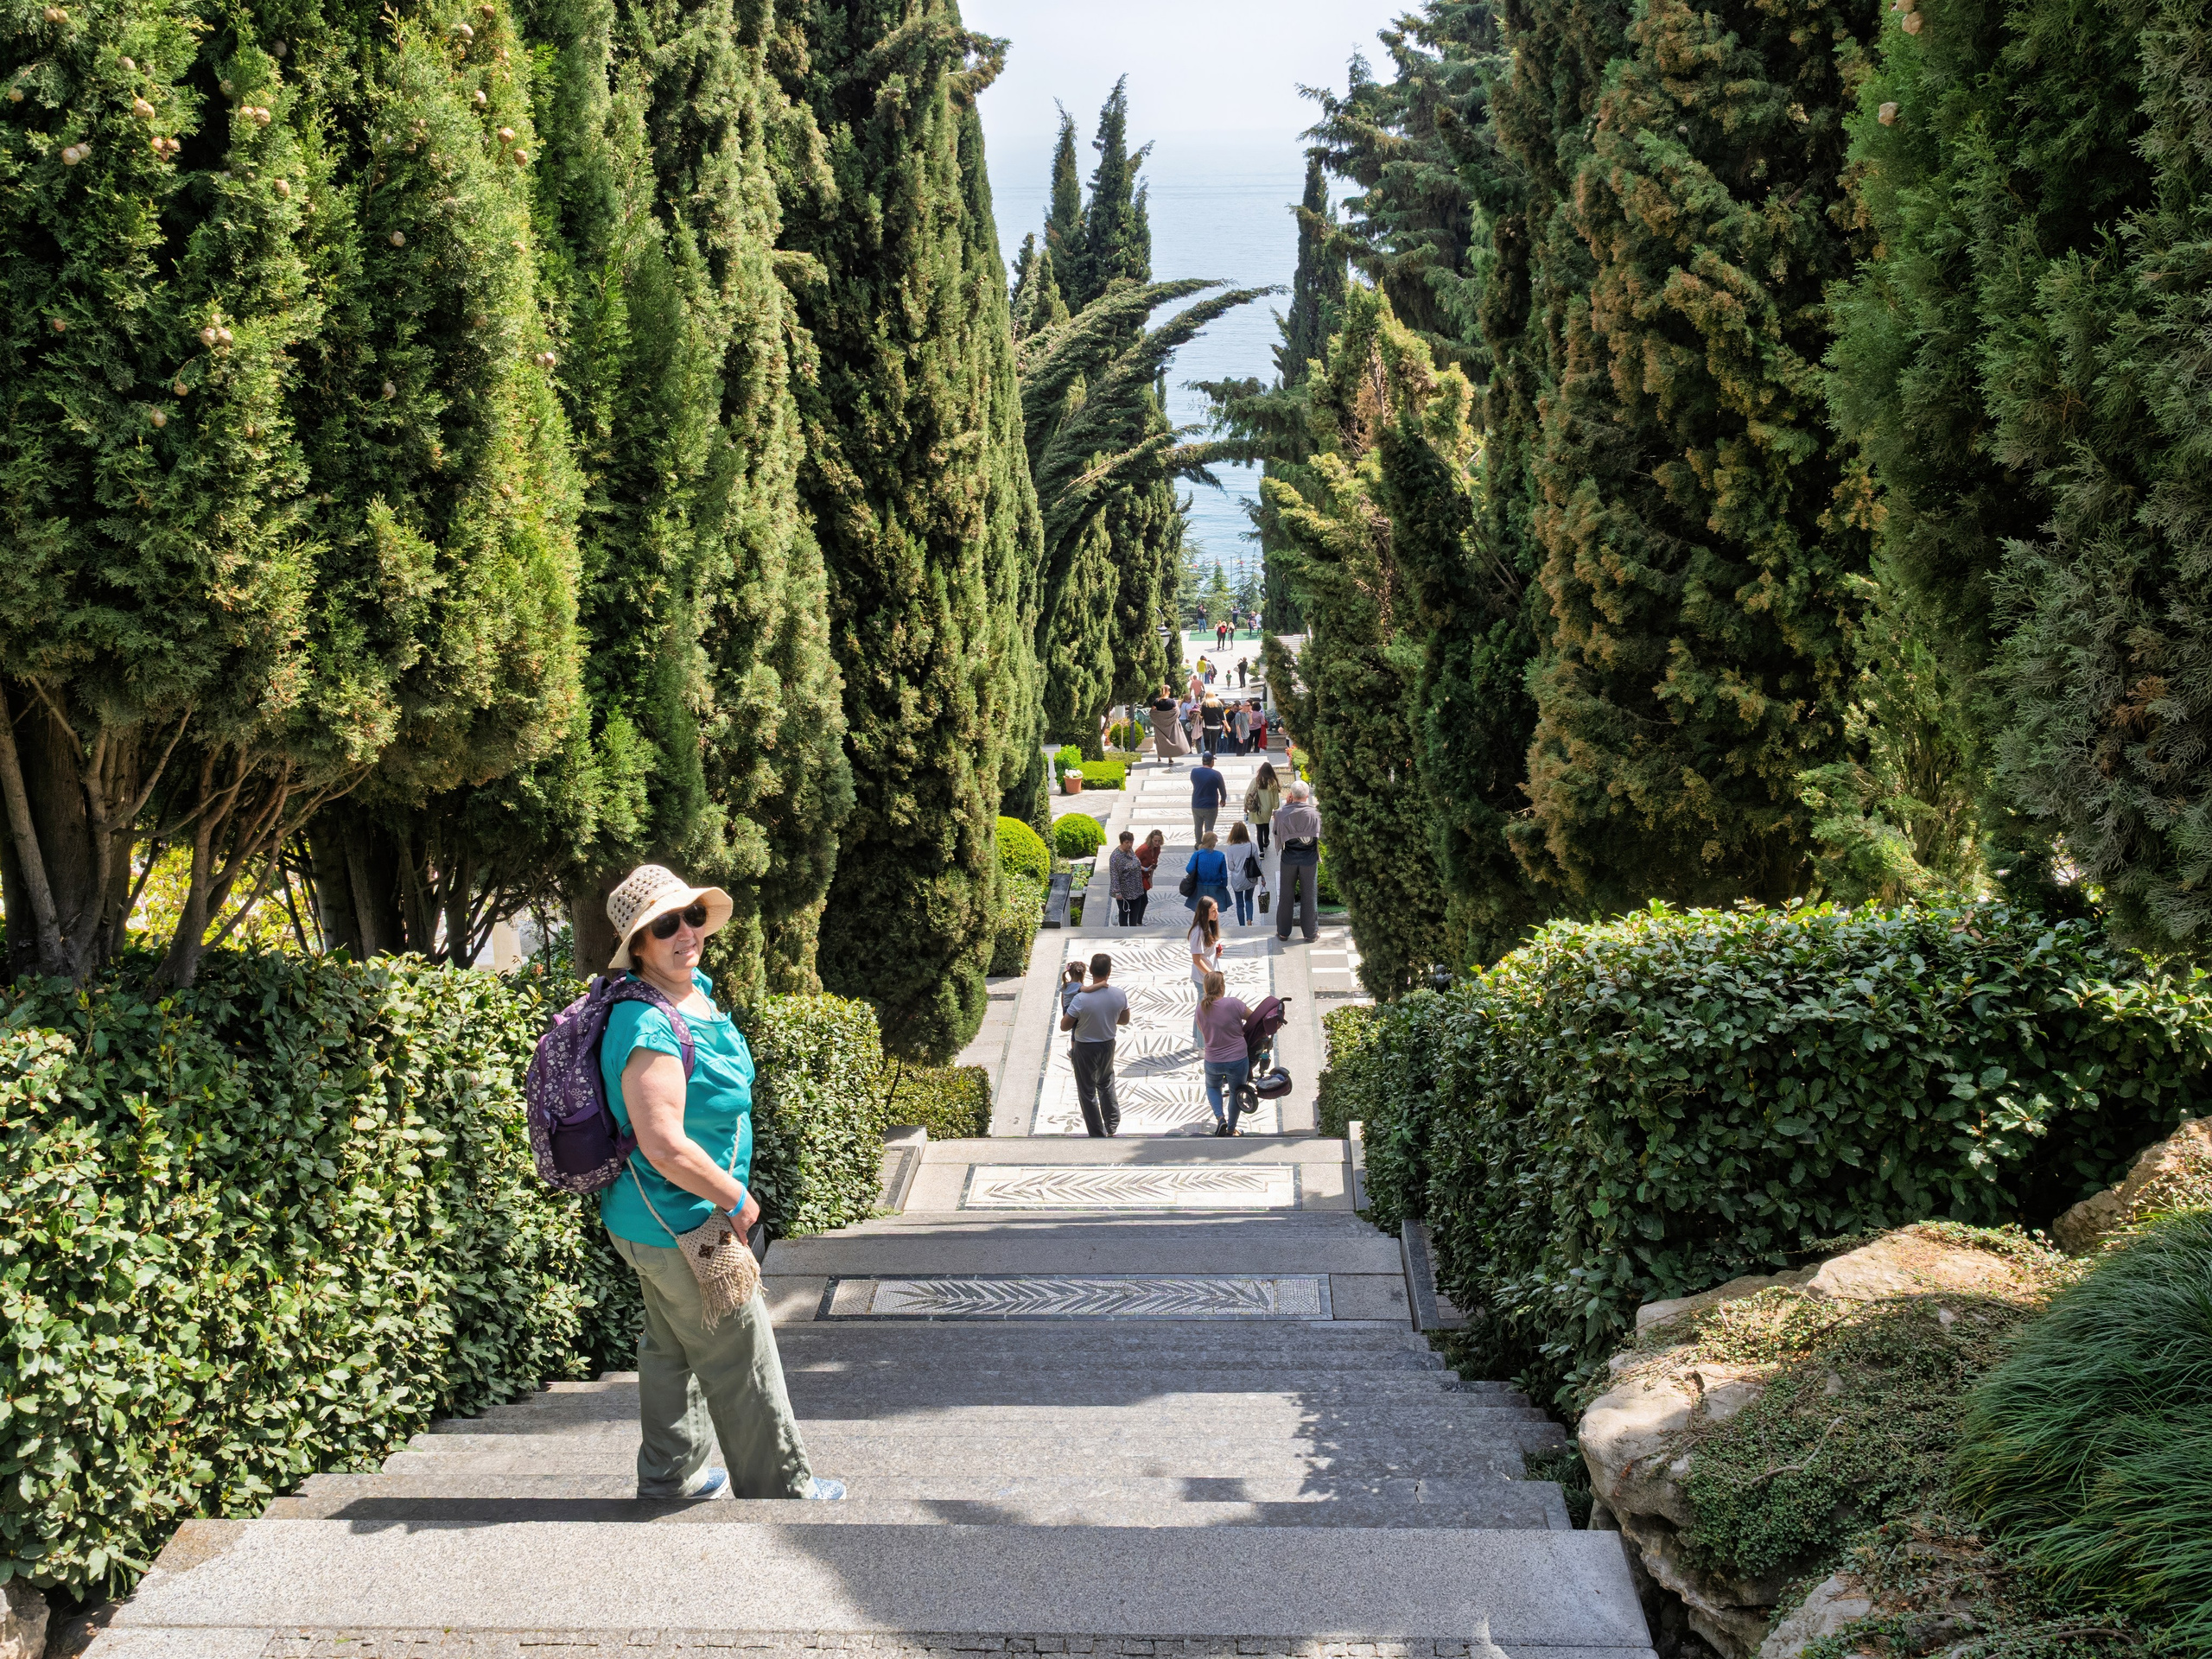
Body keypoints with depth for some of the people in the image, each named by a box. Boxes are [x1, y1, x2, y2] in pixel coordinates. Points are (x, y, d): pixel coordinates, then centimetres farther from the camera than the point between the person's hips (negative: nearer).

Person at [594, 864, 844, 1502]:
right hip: (676, 1222, -10)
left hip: (660, 1219, 10)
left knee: (672, 1347, 22)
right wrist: (737, 1199, -20)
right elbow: (663, 1146, -32)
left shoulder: (697, 991, 4)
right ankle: (780, 1487, 18)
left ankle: (668, 1476, 37)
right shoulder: (650, 1027, -28)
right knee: (740, 1358, 4)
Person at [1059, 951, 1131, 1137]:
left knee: (1087, 1092, 13)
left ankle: (1098, 1134, 21)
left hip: (1085, 1049, -4)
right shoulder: (1119, 994, -16)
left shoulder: (1081, 999, -28)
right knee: (1106, 1084, 29)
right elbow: (1125, 1020, 1)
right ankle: (1112, 1124, 41)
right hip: (1108, 1045, 4)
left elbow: (1064, 1026, -17)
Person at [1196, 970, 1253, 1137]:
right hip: (1237, 1061, -3)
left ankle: (1220, 1118, 9)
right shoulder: (1233, 1004, -20)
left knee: (1212, 1087, 31)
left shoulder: (1201, 1008, -6)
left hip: (1213, 1062, 3)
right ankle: (1231, 1128, 34)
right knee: (1236, 1092, 22)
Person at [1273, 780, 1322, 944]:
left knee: (1286, 894, 13)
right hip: (1309, 858, -1)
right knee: (1309, 895, 10)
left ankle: (1283, 931, 20)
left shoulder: (1281, 813, -13)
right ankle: (1311, 932, 17)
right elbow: (1321, 834, -1)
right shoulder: (1314, 813, -13)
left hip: (1289, 858, 1)